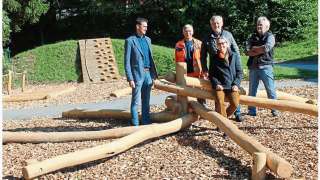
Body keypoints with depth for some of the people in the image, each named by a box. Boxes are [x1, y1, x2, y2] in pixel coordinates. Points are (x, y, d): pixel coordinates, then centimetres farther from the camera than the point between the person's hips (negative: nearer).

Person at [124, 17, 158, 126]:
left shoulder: (148, 39, 14)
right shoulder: (130, 41, -5)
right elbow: (127, 62, -7)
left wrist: (154, 73, 12)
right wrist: (130, 79, -13)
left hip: (148, 73, 6)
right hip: (137, 74, -6)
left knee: (146, 101, 11)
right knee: (135, 101, 0)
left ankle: (146, 122, 19)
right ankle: (135, 124, 7)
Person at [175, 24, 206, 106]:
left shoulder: (199, 43, 4)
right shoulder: (179, 45, 5)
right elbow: (177, 60, 6)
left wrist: (203, 70, -5)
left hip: (197, 72, 0)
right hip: (184, 73, 1)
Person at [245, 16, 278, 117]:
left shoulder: (270, 36, 2)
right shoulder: (253, 37, 13)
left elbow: (266, 48, -18)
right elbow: (247, 51, 0)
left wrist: (254, 48, -4)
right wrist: (260, 51, -11)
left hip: (265, 66, -4)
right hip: (253, 67, 4)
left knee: (270, 89, -2)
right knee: (252, 90, 6)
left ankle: (274, 109, 7)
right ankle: (252, 111, 14)